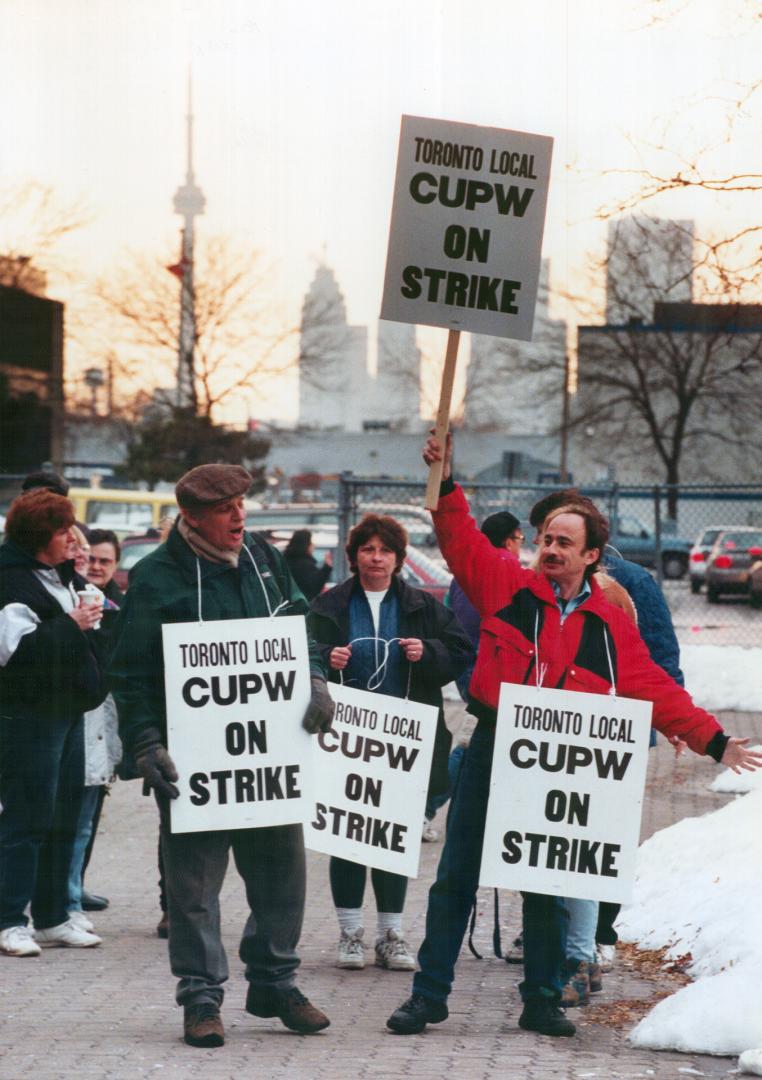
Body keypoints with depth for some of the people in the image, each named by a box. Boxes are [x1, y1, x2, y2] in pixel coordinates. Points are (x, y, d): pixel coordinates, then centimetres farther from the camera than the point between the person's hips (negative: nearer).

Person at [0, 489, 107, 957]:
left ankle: (53, 917, 21)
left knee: (65, 817, 12)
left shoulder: (65, 577, 15)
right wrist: (72, 625, -18)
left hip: (68, 711, 9)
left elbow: (86, 640, 30)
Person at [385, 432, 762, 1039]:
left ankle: (543, 1001, 20)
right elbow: (463, 541, 4)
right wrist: (446, 485, -8)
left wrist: (713, 740, 0)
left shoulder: (609, 625, 4)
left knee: (548, 889, 8)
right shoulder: (508, 587, 2)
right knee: (457, 877, 3)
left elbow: (656, 690, 5)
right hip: (493, 751, 0)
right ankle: (430, 994, 11)